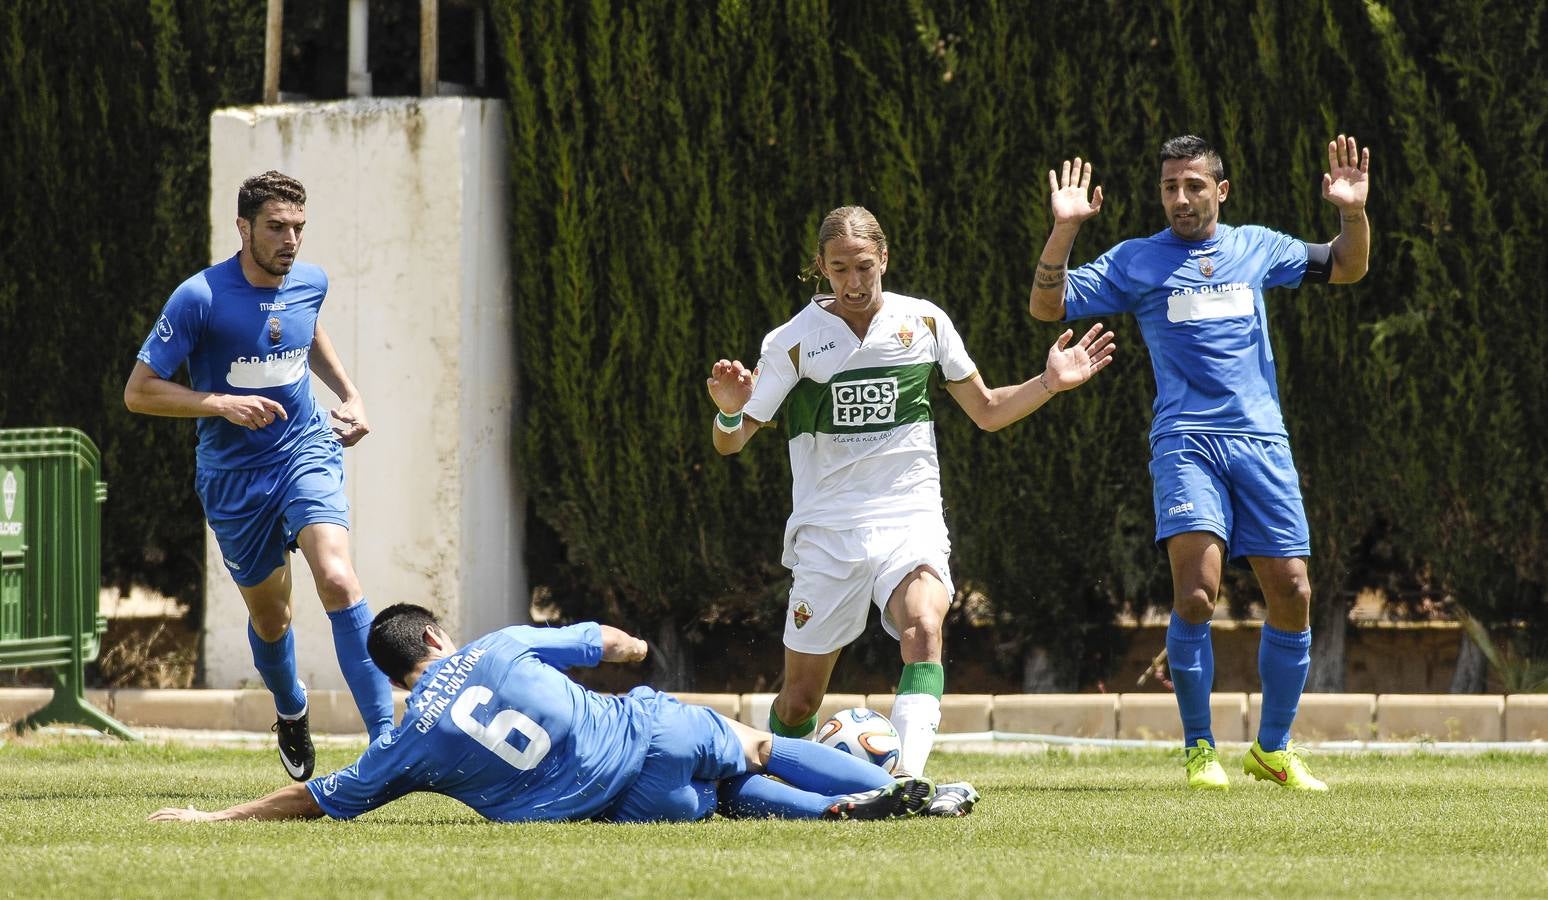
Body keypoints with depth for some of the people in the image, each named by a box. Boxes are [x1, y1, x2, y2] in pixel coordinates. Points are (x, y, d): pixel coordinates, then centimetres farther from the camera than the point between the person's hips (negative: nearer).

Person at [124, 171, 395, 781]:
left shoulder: (309, 283, -2)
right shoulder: (200, 298, -17)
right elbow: (138, 392, -15)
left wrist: (349, 394, 14)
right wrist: (222, 403, -26)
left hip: (307, 451, 1)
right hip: (233, 475, -1)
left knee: (337, 580, -23)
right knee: (269, 617, 11)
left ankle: (385, 735, -26)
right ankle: (290, 712, 45)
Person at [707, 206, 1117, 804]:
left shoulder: (924, 322, 5)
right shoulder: (794, 341, 0)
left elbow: (988, 412, 16)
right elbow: (730, 443, 1)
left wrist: (1049, 384, 1)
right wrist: (730, 412, -22)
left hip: (909, 520, 0)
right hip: (825, 528, 0)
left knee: (923, 628, -32)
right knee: (800, 698, 2)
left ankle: (908, 778, -45)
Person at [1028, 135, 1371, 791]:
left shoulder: (1256, 248, 15)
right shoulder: (1136, 262, 8)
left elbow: (1345, 269, 25)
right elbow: (1048, 305, 2)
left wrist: (1354, 213, 6)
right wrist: (1064, 229, -11)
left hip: (1262, 441, 3)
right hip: (1185, 441, -3)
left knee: (1292, 596, -1)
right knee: (1196, 592, -20)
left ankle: (1273, 748, 16)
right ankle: (1198, 750, -8)